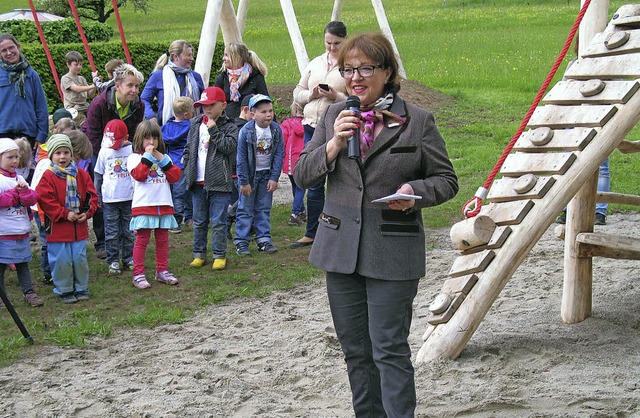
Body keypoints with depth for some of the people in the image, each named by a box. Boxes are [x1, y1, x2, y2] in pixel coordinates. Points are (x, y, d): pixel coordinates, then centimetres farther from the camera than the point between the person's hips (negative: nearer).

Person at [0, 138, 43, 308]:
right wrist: (16, 193, -13)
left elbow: (33, 199, 4)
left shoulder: (19, 178, 13)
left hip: (22, 232, 6)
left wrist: (23, 191, -16)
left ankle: (29, 292, 19)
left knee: (23, 263, 13)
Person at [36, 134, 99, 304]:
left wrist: (87, 212, -6)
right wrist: (64, 214, -16)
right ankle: (65, 291, 13)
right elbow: (45, 200, -13)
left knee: (80, 259, 9)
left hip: (79, 227, 4)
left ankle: (81, 288, 22)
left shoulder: (81, 175, 7)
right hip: (58, 229, -4)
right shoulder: (48, 177, -7)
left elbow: (92, 196, 10)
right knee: (62, 261, 0)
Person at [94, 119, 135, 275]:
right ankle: (113, 261, 10)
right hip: (109, 199, 0)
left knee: (128, 231, 9)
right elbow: (98, 174, 10)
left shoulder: (132, 150, -2)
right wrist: (98, 196, 9)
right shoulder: (104, 151, 2)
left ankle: (128, 258, 19)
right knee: (112, 233, 3)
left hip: (129, 197, 0)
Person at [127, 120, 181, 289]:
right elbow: (138, 175, -17)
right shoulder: (134, 158, 2)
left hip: (164, 205, 5)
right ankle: (138, 275, 0)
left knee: (162, 240, 11)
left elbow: (175, 176, 5)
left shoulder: (163, 157, 17)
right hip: (143, 205, -5)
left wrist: (163, 160, -3)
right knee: (142, 240, -3)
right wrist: (148, 156, -14)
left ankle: (162, 271, 21)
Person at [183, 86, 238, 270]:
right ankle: (199, 254, 21)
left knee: (218, 222, 0)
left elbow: (229, 146, -18)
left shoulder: (229, 127, -2)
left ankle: (219, 255, 9)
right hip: (198, 183, 5)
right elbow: (188, 149, 17)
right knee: (199, 221, 12)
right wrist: (188, 172, 9)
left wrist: (213, 129, -17)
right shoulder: (195, 124, 11)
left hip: (219, 183, -4)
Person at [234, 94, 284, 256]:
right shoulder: (246, 131, -17)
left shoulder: (276, 130, -8)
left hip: (267, 174, 3)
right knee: (245, 208, 0)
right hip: (249, 174, -3)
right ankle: (241, 242, 6)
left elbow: (279, 155, -2)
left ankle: (264, 239, 15)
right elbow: (241, 158, -12)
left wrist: (274, 178, -6)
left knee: (264, 208, 9)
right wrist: (244, 181, -11)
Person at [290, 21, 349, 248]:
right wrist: (312, 94, -3)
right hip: (312, 127, 5)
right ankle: (311, 233, 20)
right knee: (314, 183, 11)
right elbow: (297, 93, 17)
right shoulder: (315, 63, 14)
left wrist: (337, 97, -21)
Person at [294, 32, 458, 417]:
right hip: (341, 249, 5)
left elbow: (446, 179, 4)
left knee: (390, 349, -6)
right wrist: (333, 145, -11)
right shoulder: (334, 116, 8)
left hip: (393, 253, -4)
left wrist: (415, 192, -17)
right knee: (355, 350, 12)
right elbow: (302, 175, 6)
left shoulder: (418, 121, -2)